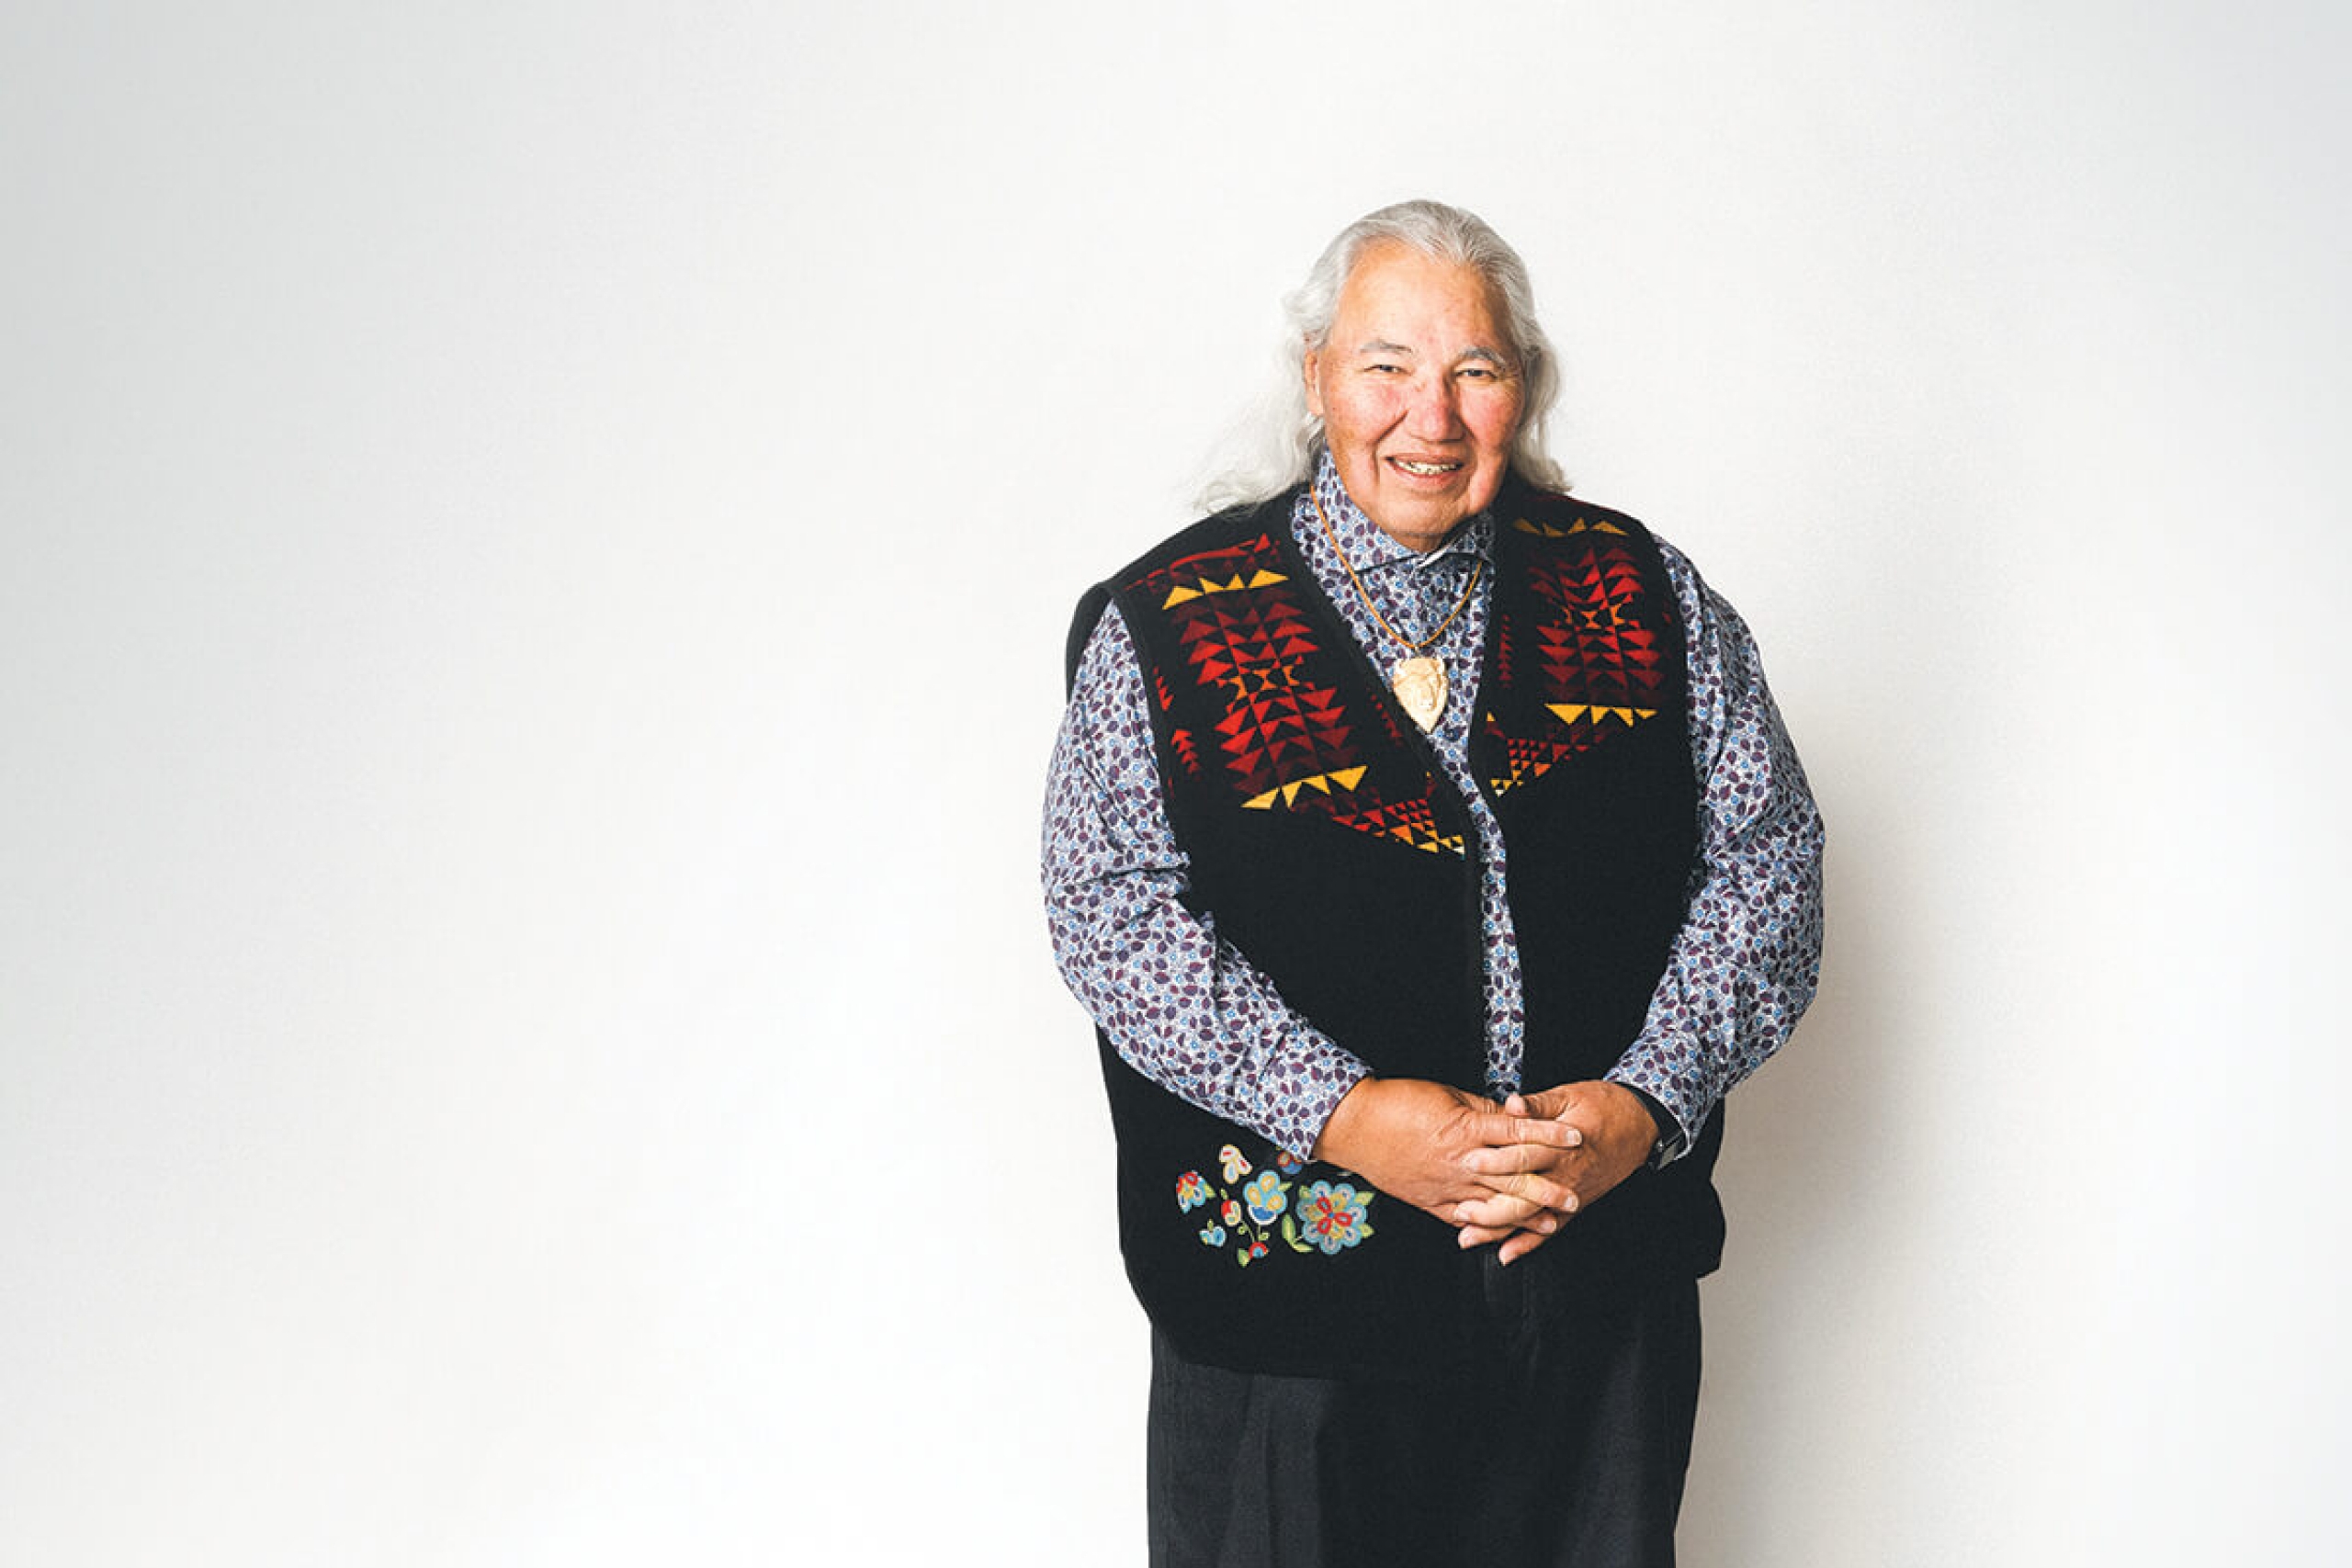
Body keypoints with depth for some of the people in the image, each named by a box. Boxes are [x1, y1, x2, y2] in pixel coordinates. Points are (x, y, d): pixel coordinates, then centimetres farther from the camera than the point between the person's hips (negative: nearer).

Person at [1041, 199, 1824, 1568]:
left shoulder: (1644, 596, 4)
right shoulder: (1161, 626, -3)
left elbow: (1768, 866, 3)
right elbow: (1115, 912, -9)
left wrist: (1643, 1107, -12)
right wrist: (1339, 1113, -19)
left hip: (1606, 1276, 2)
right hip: (1288, 1284, -2)